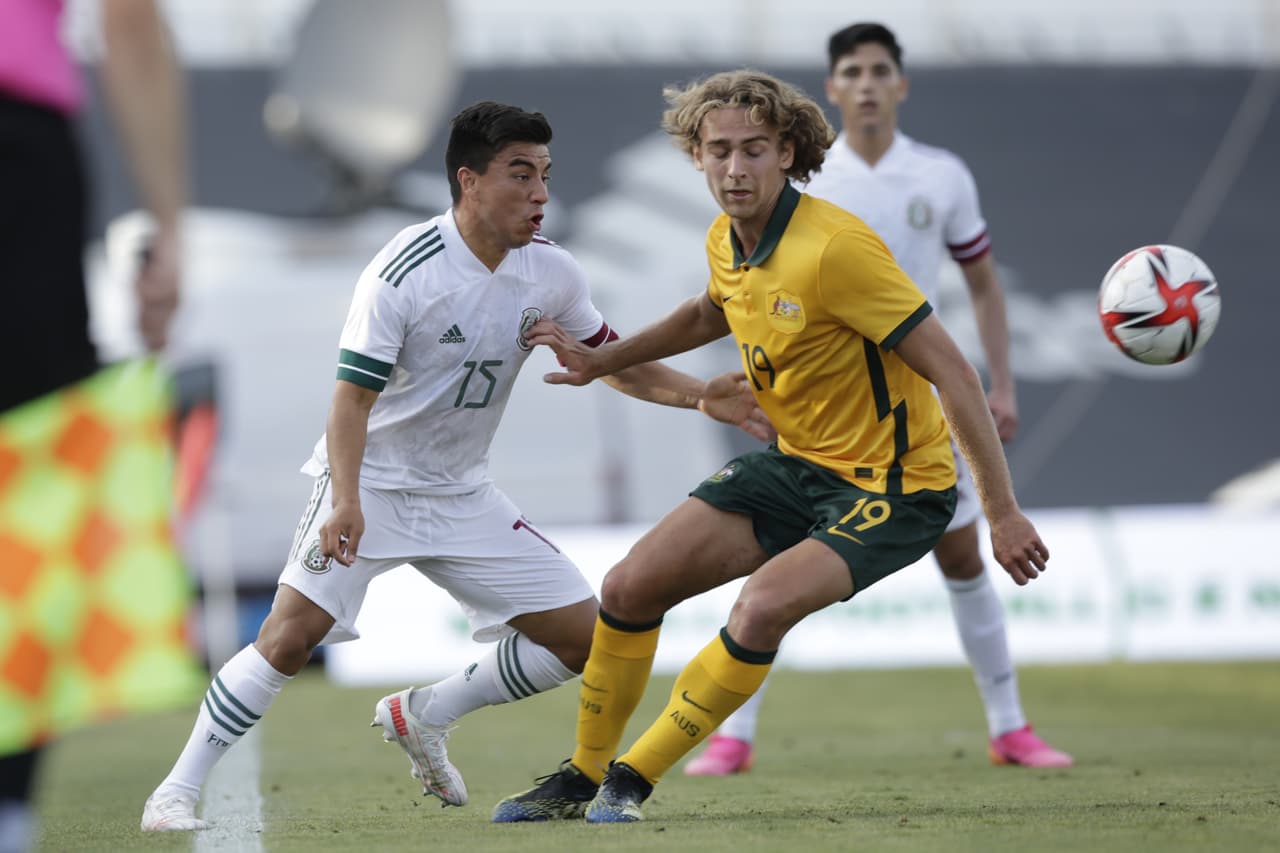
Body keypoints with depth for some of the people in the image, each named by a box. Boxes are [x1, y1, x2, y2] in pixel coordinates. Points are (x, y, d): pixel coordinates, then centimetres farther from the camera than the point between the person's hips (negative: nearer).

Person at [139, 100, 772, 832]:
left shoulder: (551, 272, -3)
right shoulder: (405, 272, -21)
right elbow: (354, 395, -21)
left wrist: (699, 396, -2)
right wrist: (346, 501, -35)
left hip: (464, 496, 6)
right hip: (370, 483, -6)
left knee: (584, 635, 0)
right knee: (293, 633, -23)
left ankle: (425, 715, 18)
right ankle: (176, 792, -11)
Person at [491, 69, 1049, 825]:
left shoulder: (835, 247, -26)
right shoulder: (725, 243, -1)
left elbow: (953, 373, -24)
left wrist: (1002, 511, -25)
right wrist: (603, 361, 22)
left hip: (894, 484, -8)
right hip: (796, 461, 8)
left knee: (762, 608, -29)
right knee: (630, 588, 0)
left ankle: (632, 781, -11)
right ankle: (583, 776, 20)